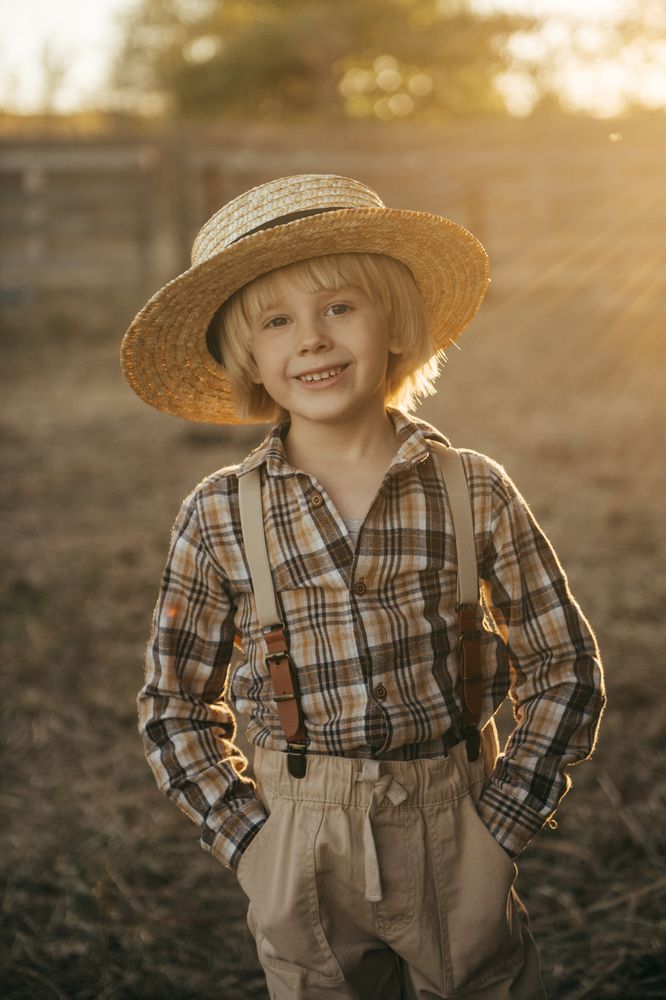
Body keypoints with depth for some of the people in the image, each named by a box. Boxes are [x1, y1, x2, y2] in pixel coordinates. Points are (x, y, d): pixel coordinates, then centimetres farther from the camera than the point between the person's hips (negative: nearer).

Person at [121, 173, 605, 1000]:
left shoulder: (474, 492, -7)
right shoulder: (219, 518, -7)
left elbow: (565, 671, 0)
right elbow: (174, 702, 4)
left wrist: (499, 824, -6)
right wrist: (247, 838, -4)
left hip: (457, 843, 0)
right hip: (299, 856, 0)